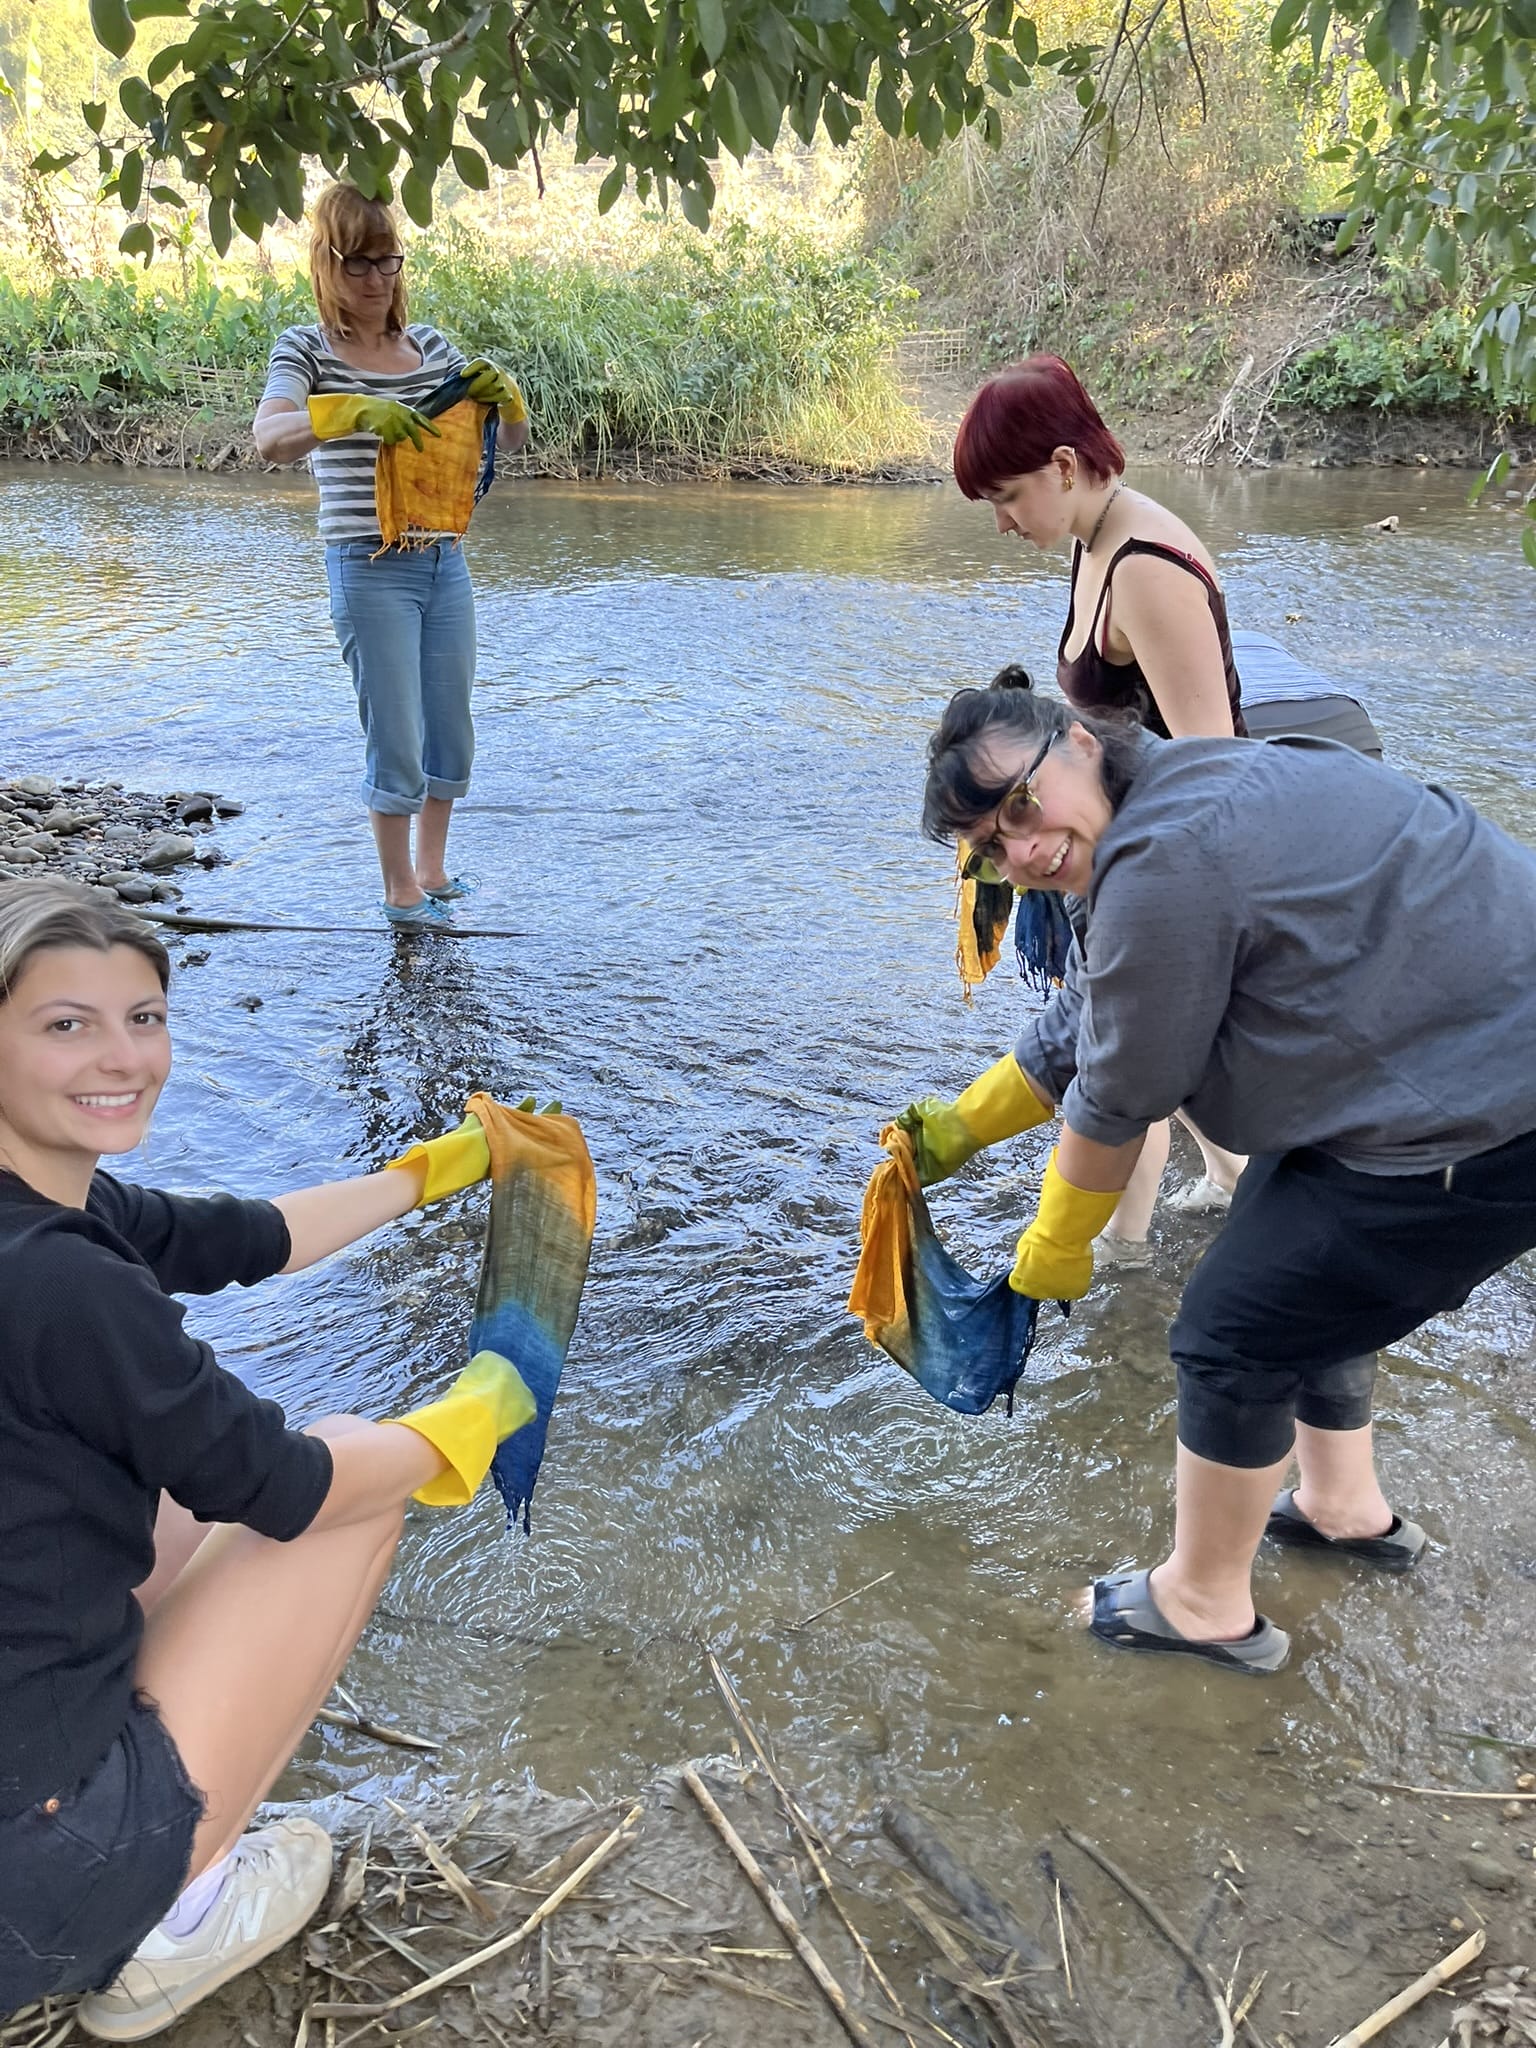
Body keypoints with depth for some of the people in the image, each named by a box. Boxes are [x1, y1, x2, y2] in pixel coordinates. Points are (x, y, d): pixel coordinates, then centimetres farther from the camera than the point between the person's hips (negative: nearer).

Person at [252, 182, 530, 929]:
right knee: (395, 738, -1)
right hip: (369, 571, -5)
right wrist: (355, 410, -39)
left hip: (445, 563, 5)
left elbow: (507, 442, 12)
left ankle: (432, 869, 31)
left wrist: (504, 396, -11)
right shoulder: (308, 349, -4)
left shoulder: (430, 345, 10)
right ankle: (399, 890, 15)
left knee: (452, 730, 13)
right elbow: (269, 438, -23)